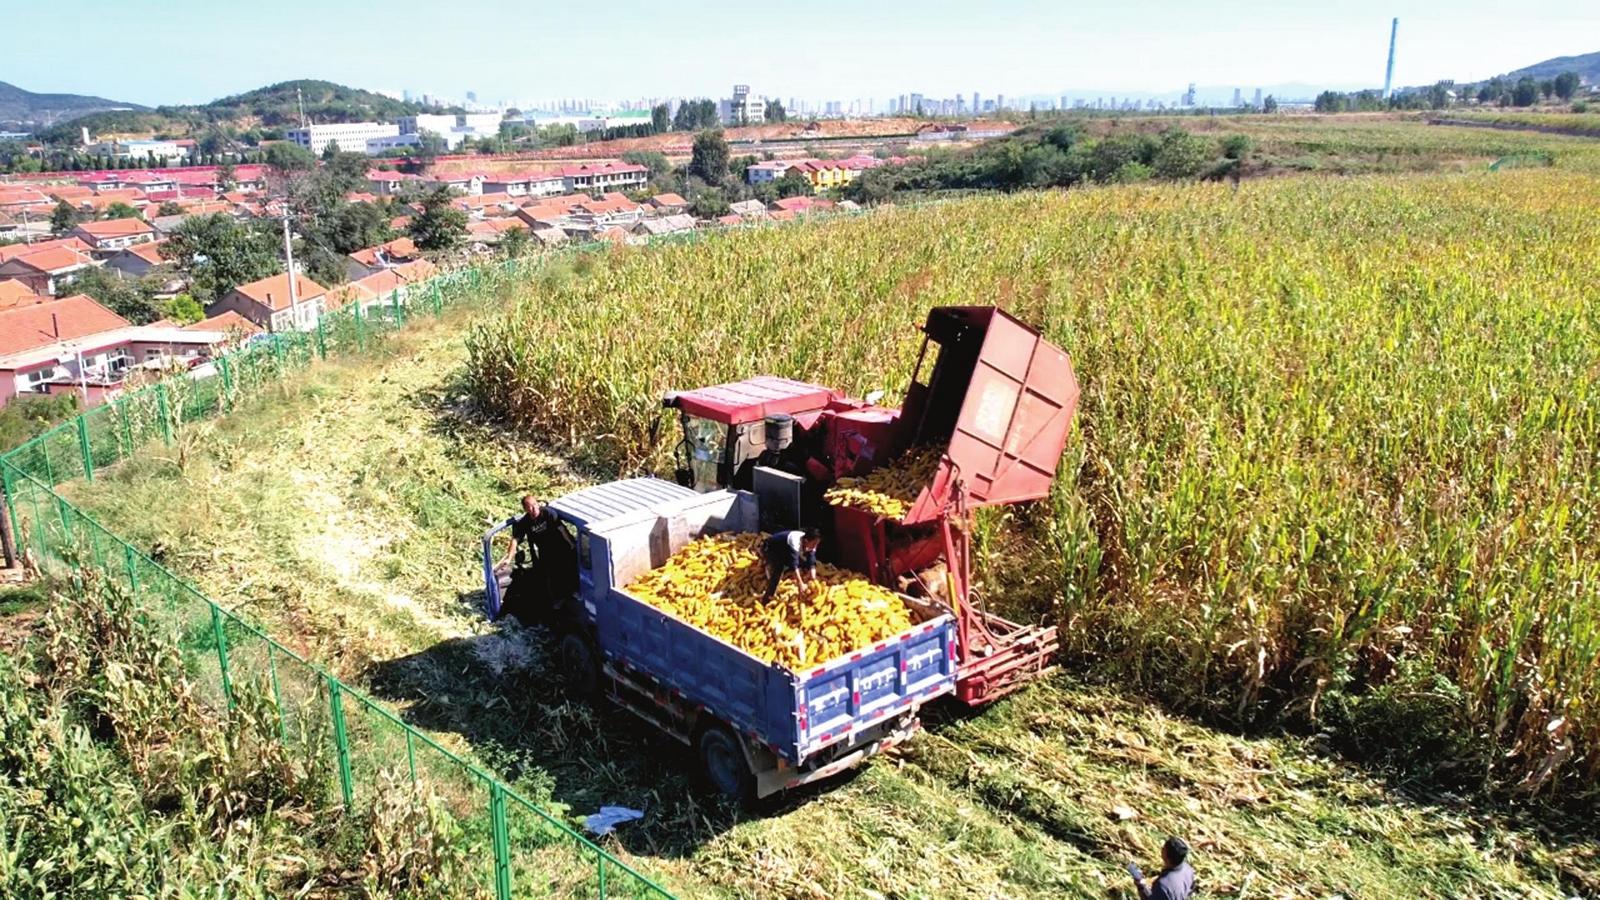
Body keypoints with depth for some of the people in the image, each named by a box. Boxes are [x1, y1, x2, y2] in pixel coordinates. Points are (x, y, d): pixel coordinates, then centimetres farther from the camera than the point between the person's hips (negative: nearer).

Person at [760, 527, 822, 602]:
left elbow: (812, 564, -19)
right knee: (778, 569, -31)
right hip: (770, 548, -8)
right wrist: (801, 584, -48)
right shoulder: (795, 542, -41)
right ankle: (767, 598, -27)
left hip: (783, 550, 8)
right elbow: (794, 564, -45)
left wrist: (813, 580, -33)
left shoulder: (811, 545, -19)